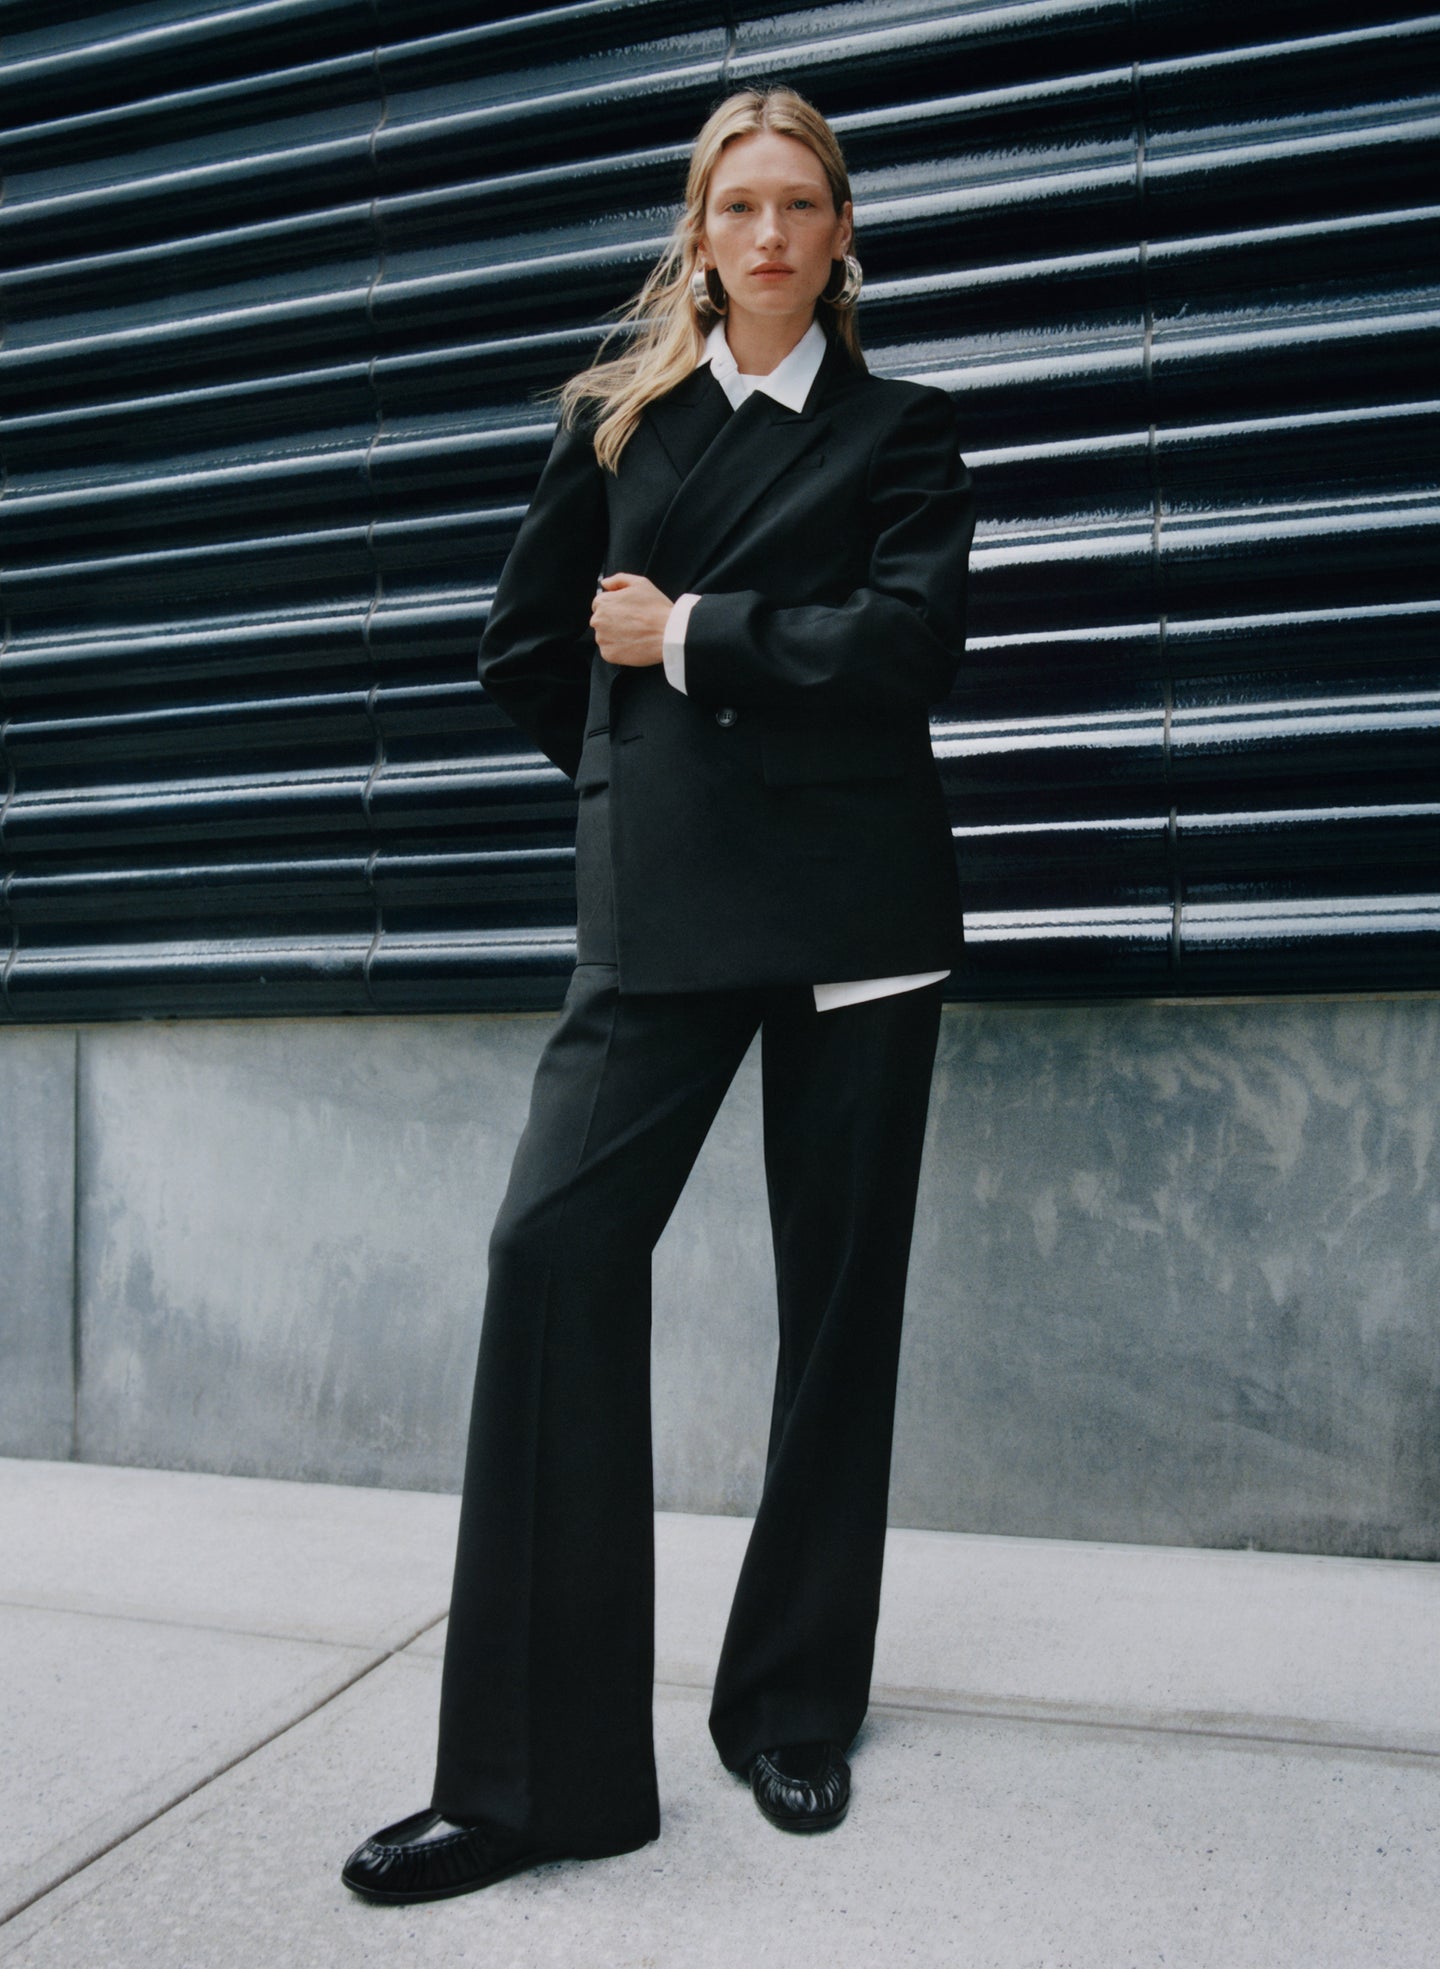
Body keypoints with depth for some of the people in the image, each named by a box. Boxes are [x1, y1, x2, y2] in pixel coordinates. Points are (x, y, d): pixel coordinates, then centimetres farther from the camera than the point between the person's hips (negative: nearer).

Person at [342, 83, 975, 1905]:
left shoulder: (898, 431, 12)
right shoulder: (617, 417, 17)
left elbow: (908, 641, -6)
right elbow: (526, 649, 18)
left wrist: (688, 636, -5)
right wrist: (642, 770, 13)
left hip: (856, 904, 0)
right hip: (658, 905, 1)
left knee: (839, 1284, 2)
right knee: (554, 1241, -14)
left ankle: (797, 1716, 19)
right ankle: (535, 1771, -3)